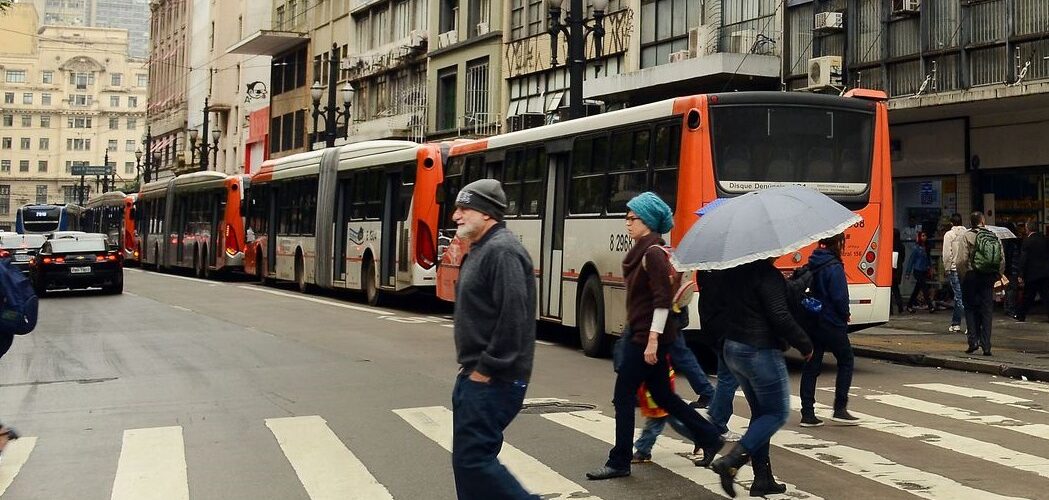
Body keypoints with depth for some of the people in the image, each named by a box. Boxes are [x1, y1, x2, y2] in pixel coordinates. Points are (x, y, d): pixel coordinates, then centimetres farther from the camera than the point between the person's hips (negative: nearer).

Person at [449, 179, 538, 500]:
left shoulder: (502, 250, -17)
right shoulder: (481, 249, 16)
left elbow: (513, 318, -24)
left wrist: (485, 370, -20)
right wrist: (471, 366, 18)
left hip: (493, 379, -11)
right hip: (475, 374, 11)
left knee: (472, 458, -11)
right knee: (468, 458, 13)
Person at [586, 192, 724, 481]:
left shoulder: (653, 253, -16)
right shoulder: (641, 251, 12)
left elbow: (662, 299, -21)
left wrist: (653, 340, -22)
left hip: (647, 336, -10)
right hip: (638, 333, 10)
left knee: (623, 397, -2)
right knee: (662, 395, 16)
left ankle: (619, 463, 7)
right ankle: (709, 438, 25)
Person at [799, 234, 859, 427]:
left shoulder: (812, 264, 6)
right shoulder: (834, 267, -16)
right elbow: (840, 297, -18)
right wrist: (845, 315, -1)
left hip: (812, 322, 7)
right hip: (832, 324, -7)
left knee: (811, 367, 8)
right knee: (845, 361, 10)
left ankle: (808, 414, 7)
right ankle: (840, 409, 8)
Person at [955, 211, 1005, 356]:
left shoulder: (966, 237, -6)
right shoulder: (994, 237, 6)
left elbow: (962, 260, -12)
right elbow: (1002, 261, 5)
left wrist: (963, 278, -2)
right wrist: (996, 276, 12)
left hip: (971, 277, -3)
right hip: (988, 278, 3)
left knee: (970, 309, 8)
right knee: (987, 311, 6)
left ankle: (973, 341, -1)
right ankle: (986, 346, 4)